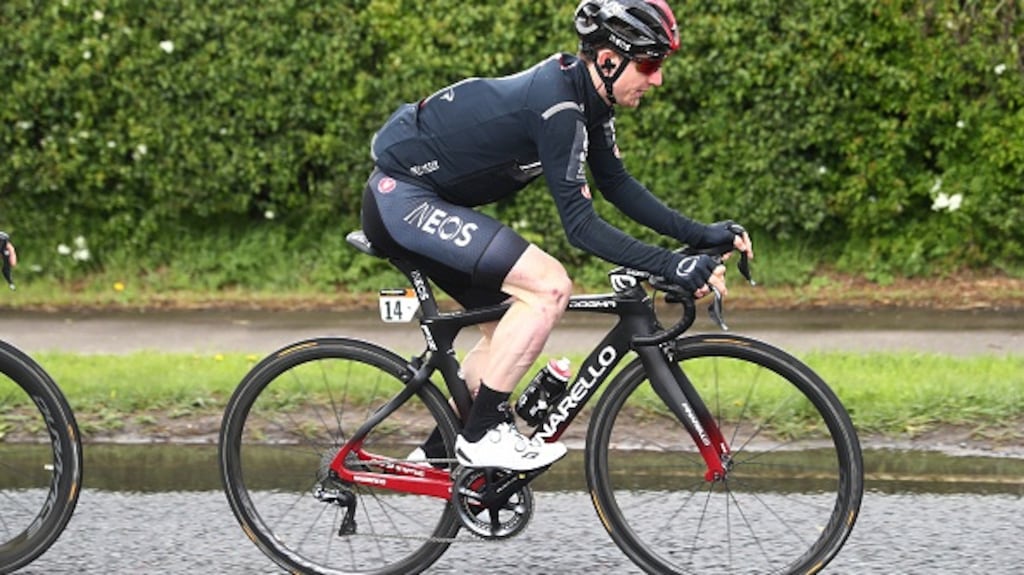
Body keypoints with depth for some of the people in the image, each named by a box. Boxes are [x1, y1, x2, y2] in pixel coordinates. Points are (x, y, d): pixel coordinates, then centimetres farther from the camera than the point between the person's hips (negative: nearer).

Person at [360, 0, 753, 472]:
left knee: (510, 331, 15)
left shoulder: (586, 96, 3)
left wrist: (701, 234, 3)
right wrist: (670, 266, -30)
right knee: (549, 285, -20)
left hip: (421, 199, 10)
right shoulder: (556, 105, -26)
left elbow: (617, 185, 12)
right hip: (401, 197, -10)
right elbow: (581, 226, -26)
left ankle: (436, 457, 24)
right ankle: (484, 435, -13)